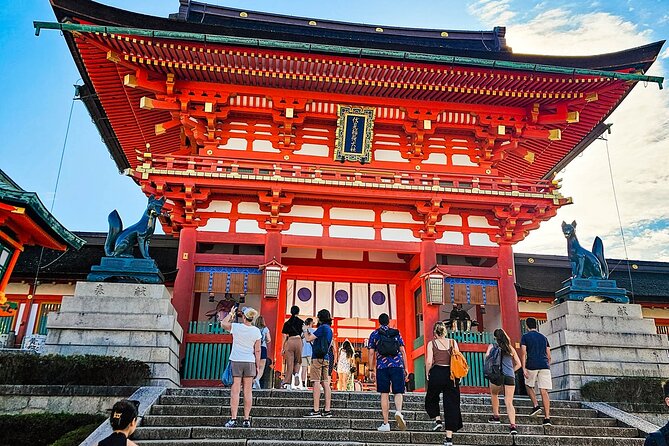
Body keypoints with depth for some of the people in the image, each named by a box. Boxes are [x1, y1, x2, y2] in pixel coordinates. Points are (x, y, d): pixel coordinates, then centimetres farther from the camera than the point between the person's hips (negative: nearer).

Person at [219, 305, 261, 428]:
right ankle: (246, 419, 10)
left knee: (235, 391, 1)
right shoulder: (256, 331, -2)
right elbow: (257, 351, 1)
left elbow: (223, 324, 13)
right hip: (250, 362, 2)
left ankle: (233, 419, 1)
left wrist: (231, 314, 22)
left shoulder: (236, 327, -8)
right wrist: (258, 366, 7)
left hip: (236, 361, -2)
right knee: (248, 391, 7)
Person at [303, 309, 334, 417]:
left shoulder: (322, 327, -11)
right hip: (326, 358, 9)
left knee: (316, 383, -8)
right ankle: (327, 410, 7)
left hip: (318, 358, -9)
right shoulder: (329, 329, 17)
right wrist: (308, 333, 29)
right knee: (325, 383, 7)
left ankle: (316, 411, -10)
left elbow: (309, 339, -10)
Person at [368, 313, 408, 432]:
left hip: (382, 366, 0)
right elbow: (403, 351, 7)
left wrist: (371, 370, 9)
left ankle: (386, 424, 4)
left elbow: (371, 353, 5)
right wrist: (405, 368, 11)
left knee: (384, 394, 5)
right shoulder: (396, 333, 11)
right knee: (398, 392, 5)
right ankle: (398, 411, -24)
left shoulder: (374, 334, 9)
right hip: (397, 366, 0)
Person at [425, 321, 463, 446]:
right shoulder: (453, 342, 5)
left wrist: (428, 374, 6)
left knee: (431, 398, 25)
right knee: (451, 403, 6)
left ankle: (438, 420, 7)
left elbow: (429, 361, -8)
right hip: (451, 374, 2)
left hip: (437, 373, -2)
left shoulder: (432, 344, -1)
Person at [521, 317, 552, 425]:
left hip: (532, 365, -3)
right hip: (544, 366, 3)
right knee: (544, 391, -1)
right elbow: (548, 355, 17)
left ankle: (536, 406, 3)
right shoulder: (543, 337, 18)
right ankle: (547, 418, -6)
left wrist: (524, 368, -8)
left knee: (529, 386, 20)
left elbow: (523, 353, -6)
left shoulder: (525, 337, 4)